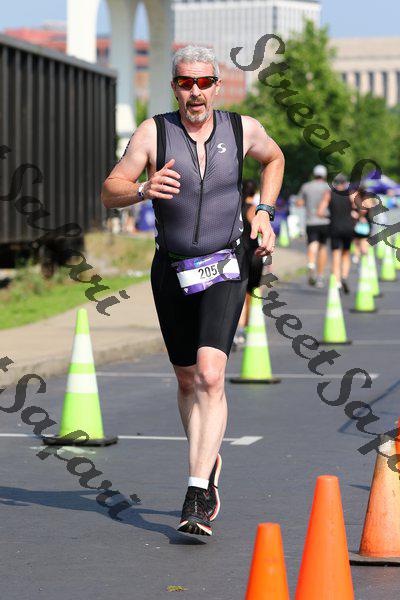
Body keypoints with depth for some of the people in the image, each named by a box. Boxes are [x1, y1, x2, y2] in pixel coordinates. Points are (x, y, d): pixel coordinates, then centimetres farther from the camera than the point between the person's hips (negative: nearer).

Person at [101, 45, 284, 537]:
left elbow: (273, 158, 20)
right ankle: (208, 462, 38)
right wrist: (144, 189, -31)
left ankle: (198, 495, -21)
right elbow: (109, 192, -11)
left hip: (224, 269, -2)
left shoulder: (243, 129, -3)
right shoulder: (154, 132, -7)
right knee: (188, 380, 14)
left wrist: (264, 212, 8)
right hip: (172, 271, 2)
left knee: (210, 375, -19)